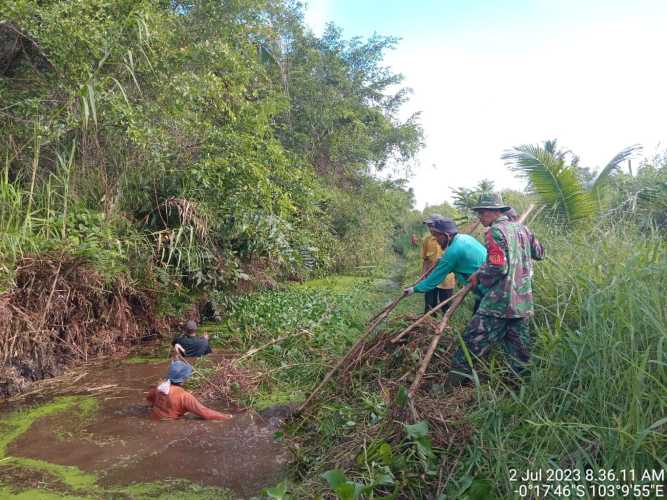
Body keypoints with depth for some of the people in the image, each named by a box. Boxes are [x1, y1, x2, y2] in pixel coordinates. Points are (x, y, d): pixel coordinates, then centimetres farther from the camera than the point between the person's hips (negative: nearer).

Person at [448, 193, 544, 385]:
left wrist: (478, 276, -5)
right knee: (519, 349, 13)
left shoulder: (495, 231, -12)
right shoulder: (522, 228, 11)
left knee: (473, 340, -2)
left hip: (499, 303, -8)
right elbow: (539, 253, 24)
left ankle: (453, 382, 2)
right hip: (523, 303, 8)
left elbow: (498, 267, -20)